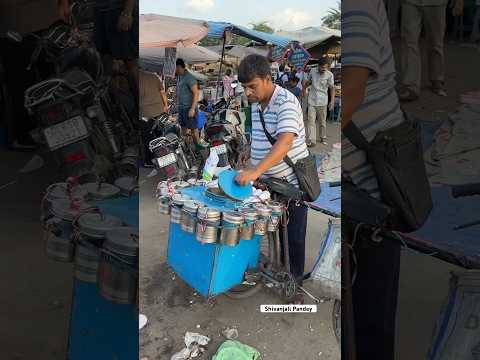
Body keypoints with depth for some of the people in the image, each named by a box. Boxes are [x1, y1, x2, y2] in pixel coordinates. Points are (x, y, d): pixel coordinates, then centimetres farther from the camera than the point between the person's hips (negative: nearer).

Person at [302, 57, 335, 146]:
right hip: (312, 101, 1)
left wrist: (332, 101, -11)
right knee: (311, 121, -6)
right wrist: (303, 91, 23)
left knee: (322, 121, 11)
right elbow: (306, 81, 15)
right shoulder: (312, 71, -2)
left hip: (322, 102, -1)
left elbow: (332, 88, -4)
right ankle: (311, 140, -6)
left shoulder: (329, 75, -8)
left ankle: (323, 138, 28)